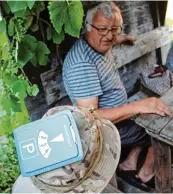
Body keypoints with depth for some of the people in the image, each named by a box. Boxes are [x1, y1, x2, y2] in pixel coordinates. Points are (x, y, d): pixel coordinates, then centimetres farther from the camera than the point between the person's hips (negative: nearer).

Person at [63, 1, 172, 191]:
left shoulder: (99, 44, -6)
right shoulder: (82, 64, -34)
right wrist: (138, 106, -41)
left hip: (115, 115, 9)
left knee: (149, 120, 23)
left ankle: (130, 162, 21)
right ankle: (146, 173, 21)